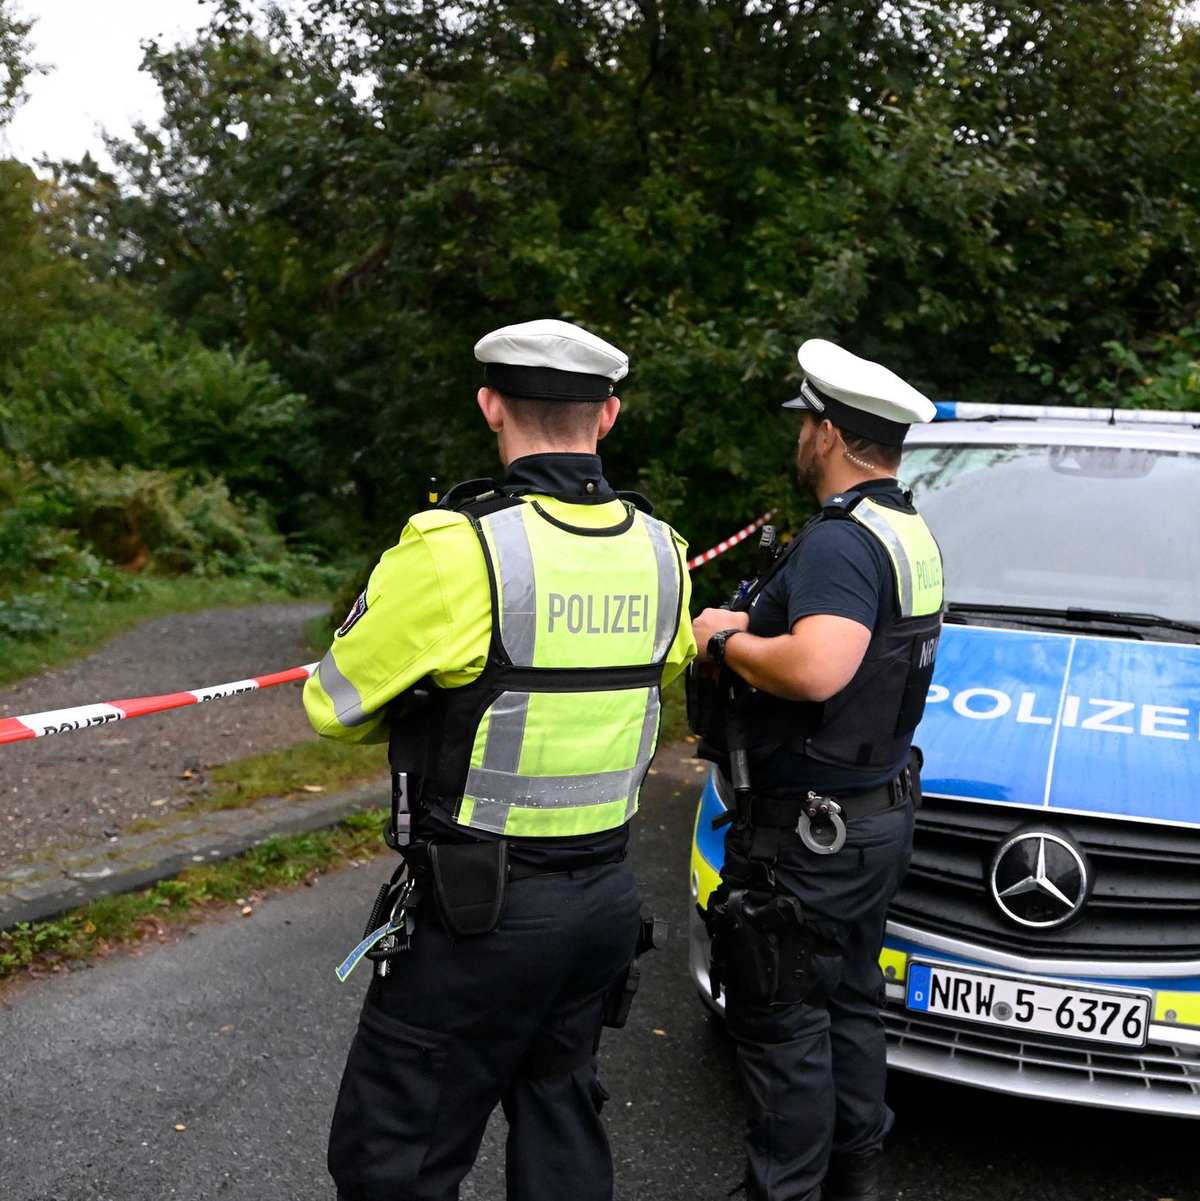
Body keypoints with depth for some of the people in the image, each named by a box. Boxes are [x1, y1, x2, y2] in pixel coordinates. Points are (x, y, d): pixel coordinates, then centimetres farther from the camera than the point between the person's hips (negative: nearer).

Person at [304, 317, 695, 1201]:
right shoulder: (659, 550, 1)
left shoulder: (457, 549, -20)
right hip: (609, 895, 7)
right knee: (561, 1121, 23)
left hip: (480, 912, -7)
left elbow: (334, 706, -10)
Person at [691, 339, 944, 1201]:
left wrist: (726, 643, -20)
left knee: (781, 1018, 2)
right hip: (879, 811, 11)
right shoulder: (911, 532, 10)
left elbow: (817, 670, -38)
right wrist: (752, 629, 11)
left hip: (811, 831, -10)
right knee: (850, 1001, 22)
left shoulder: (840, 540, -23)